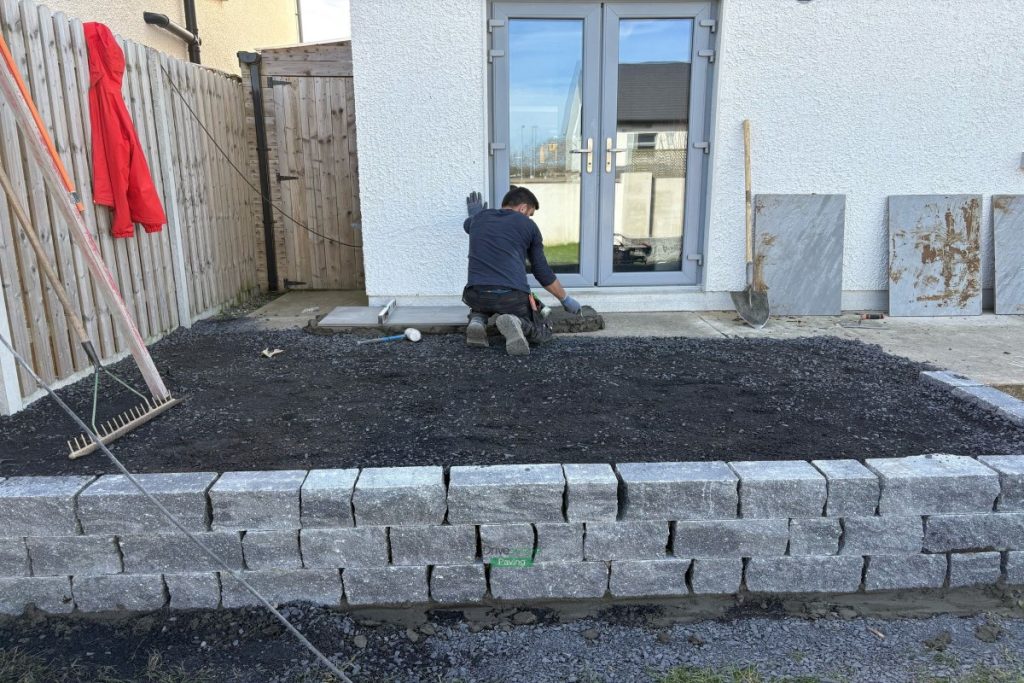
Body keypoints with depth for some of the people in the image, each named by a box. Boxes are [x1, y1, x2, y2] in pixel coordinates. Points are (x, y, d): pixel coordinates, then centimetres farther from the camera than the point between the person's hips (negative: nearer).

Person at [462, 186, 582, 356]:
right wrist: (566, 299, 29)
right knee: (543, 333, 20)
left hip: (476, 294, 3)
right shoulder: (528, 225, 13)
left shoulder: (479, 218, 19)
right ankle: (517, 323, -14)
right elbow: (542, 272, 16)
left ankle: (477, 321, 6)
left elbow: (468, 225, 47)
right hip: (512, 296, -3)